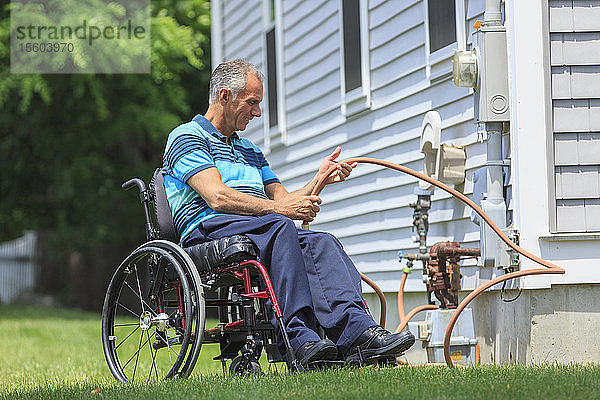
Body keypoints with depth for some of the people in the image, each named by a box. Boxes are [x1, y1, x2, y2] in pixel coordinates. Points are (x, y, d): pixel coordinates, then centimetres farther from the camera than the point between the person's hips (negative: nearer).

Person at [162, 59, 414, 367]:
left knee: (321, 242, -23)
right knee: (278, 227, -35)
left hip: (264, 235, 7)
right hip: (208, 231, -7)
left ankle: (357, 330, -44)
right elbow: (218, 197, -10)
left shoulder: (250, 151, 33)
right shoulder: (187, 137, 6)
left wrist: (319, 180, 5)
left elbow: (283, 201, 22)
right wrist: (277, 208, -17)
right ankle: (299, 337, -45)